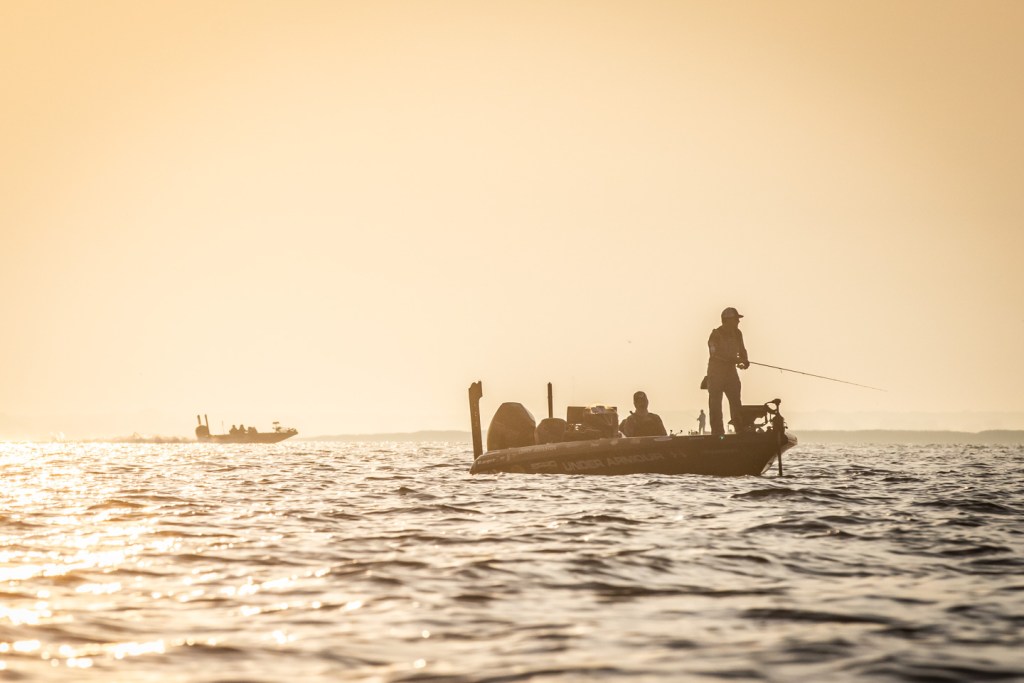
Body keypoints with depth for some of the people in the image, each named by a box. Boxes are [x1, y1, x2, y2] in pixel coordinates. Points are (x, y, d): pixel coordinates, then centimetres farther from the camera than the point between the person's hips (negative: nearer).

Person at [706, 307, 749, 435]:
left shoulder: (737, 333, 6)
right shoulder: (716, 335, -13)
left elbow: (742, 350, 15)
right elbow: (715, 354, -24)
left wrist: (745, 361, -7)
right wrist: (736, 360, -30)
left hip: (731, 372, 6)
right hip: (716, 372, -6)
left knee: (736, 402, 4)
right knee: (715, 404, -5)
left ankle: (741, 431, 6)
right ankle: (718, 433, -4)